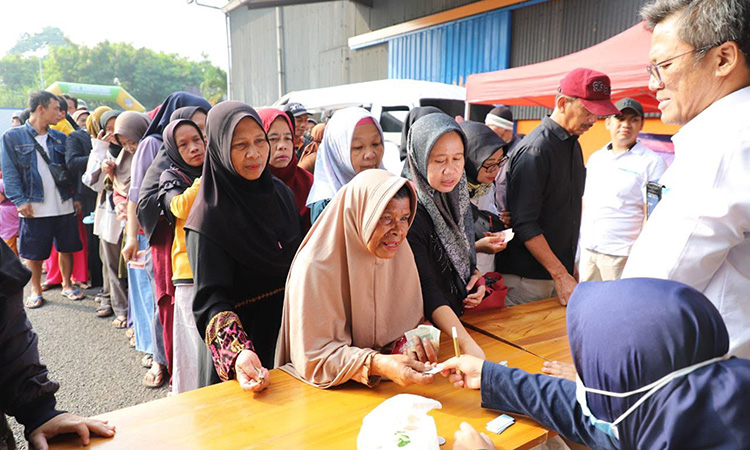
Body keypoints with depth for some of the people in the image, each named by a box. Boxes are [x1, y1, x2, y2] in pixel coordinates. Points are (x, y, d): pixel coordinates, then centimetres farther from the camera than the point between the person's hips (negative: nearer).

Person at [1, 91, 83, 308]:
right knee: (33, 252, 7)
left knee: (66, 248, 10)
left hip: (63, 206, 3)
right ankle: (36, 291, 24)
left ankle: (67, 285, 26)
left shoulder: (60, 138, 9)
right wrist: (20, 200, -13)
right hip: (34, 207, -3)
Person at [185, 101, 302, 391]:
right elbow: (211, 296, -21)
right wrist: (237, 352, -37)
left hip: (292, 329, 6)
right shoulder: (209, 214, -16)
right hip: (247, 334, -5)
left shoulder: (281, 192, 2)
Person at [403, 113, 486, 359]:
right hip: (427, 326, -6)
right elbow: (426, 288, -29)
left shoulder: (457, 196, 1)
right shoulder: (409, 210, -23)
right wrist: (468, 344, -39)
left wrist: (474, 273, -1)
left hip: (459, 316, 6)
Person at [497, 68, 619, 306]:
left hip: (560, 267, 8)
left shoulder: (573, 145, 12)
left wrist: (569, 266, 16)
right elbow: (525, 224, -20)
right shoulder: (535, 150, -17)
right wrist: (560, 275, -20)